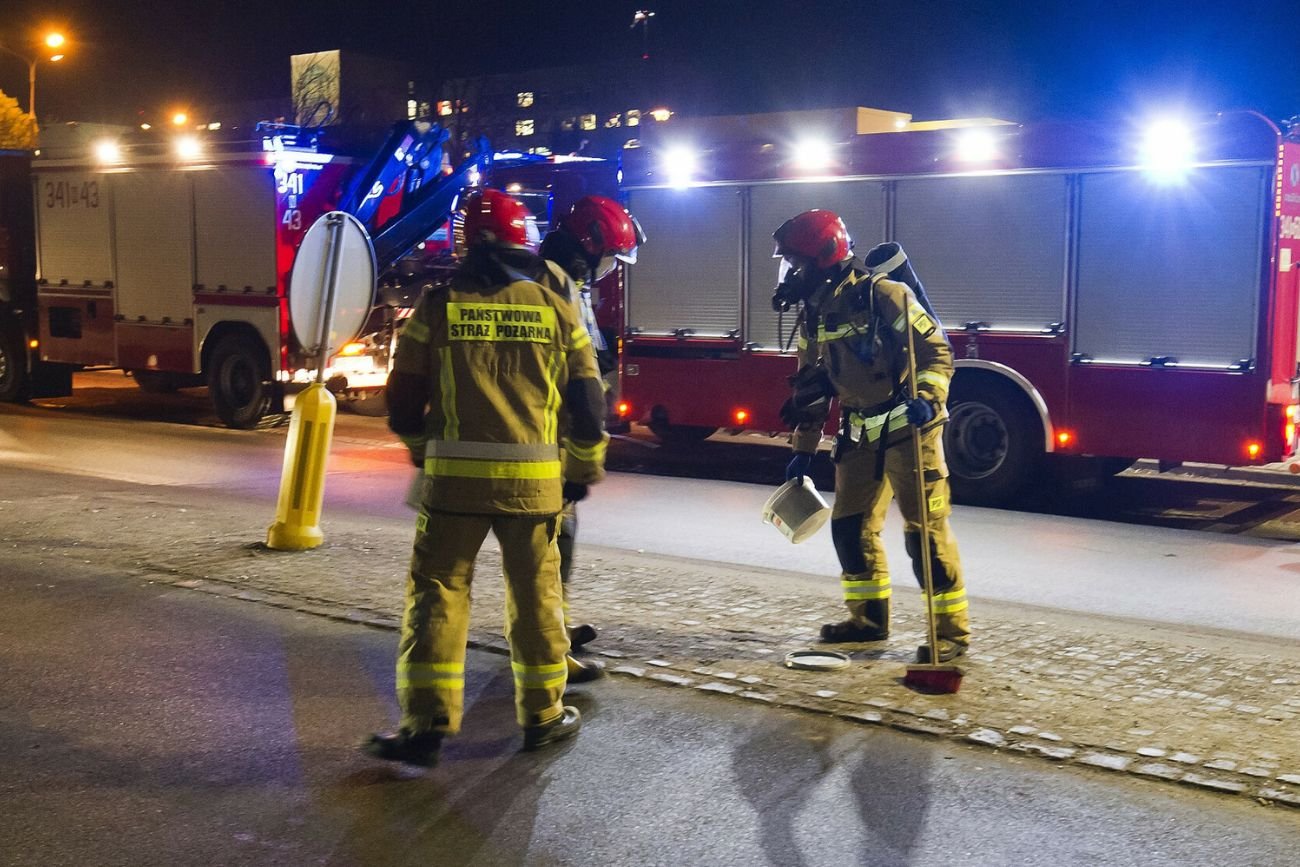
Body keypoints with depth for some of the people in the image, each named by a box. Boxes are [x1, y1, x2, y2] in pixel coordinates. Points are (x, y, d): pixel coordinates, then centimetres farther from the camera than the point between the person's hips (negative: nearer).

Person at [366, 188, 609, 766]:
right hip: (533, 479, 1)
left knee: (437, 591, 5)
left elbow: (404, 399, 5)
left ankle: (426, 721, 1)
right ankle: (543, 715, 21)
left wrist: (423, 453, 23)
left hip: (456, 477, -1)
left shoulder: (438, 307, 1)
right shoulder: (555, 307, 3)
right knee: (535, 593, 12)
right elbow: (586, 400, 6)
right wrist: (584, 469, 19)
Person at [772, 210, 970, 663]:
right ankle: (870, 617, 25)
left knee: (926, 529, -7)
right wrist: (804, 449, 15)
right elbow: (811, 387, 15)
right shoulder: (815, 313, 7)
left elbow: (936, 351, -16)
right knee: (850, 525, 11)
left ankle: (952, 629, 0)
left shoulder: (883, 295, -17)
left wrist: (926, 399, -32)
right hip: (862, 434, 8)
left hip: (908, 428, -8)